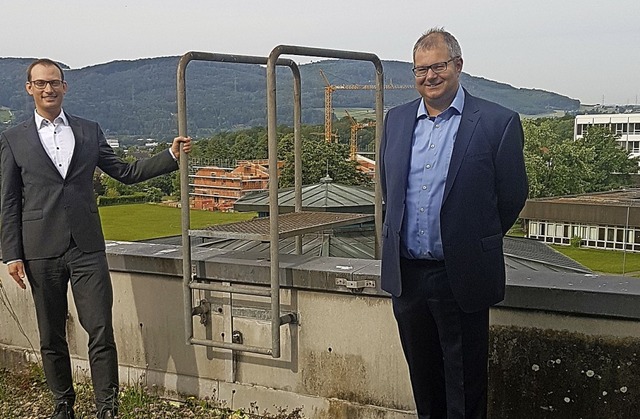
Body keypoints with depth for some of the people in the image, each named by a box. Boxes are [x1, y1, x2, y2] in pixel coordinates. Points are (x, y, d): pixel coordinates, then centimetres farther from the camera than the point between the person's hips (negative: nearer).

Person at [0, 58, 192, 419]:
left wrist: (172, 155, 5)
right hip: (41, 251, 0)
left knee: (101, 332, -5)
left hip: (87, 247, 1)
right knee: (52, 336, 9)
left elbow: (125, 173, 14)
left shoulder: (90, 132, 11)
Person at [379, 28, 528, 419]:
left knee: (465, 384, 8)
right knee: (422, 376, 19)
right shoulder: (397, 119, 7)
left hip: (461, 276, -4)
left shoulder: (497, 122, -9)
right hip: (405, 273, 5)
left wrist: (473, 242, 8)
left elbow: (512, 196, -2)